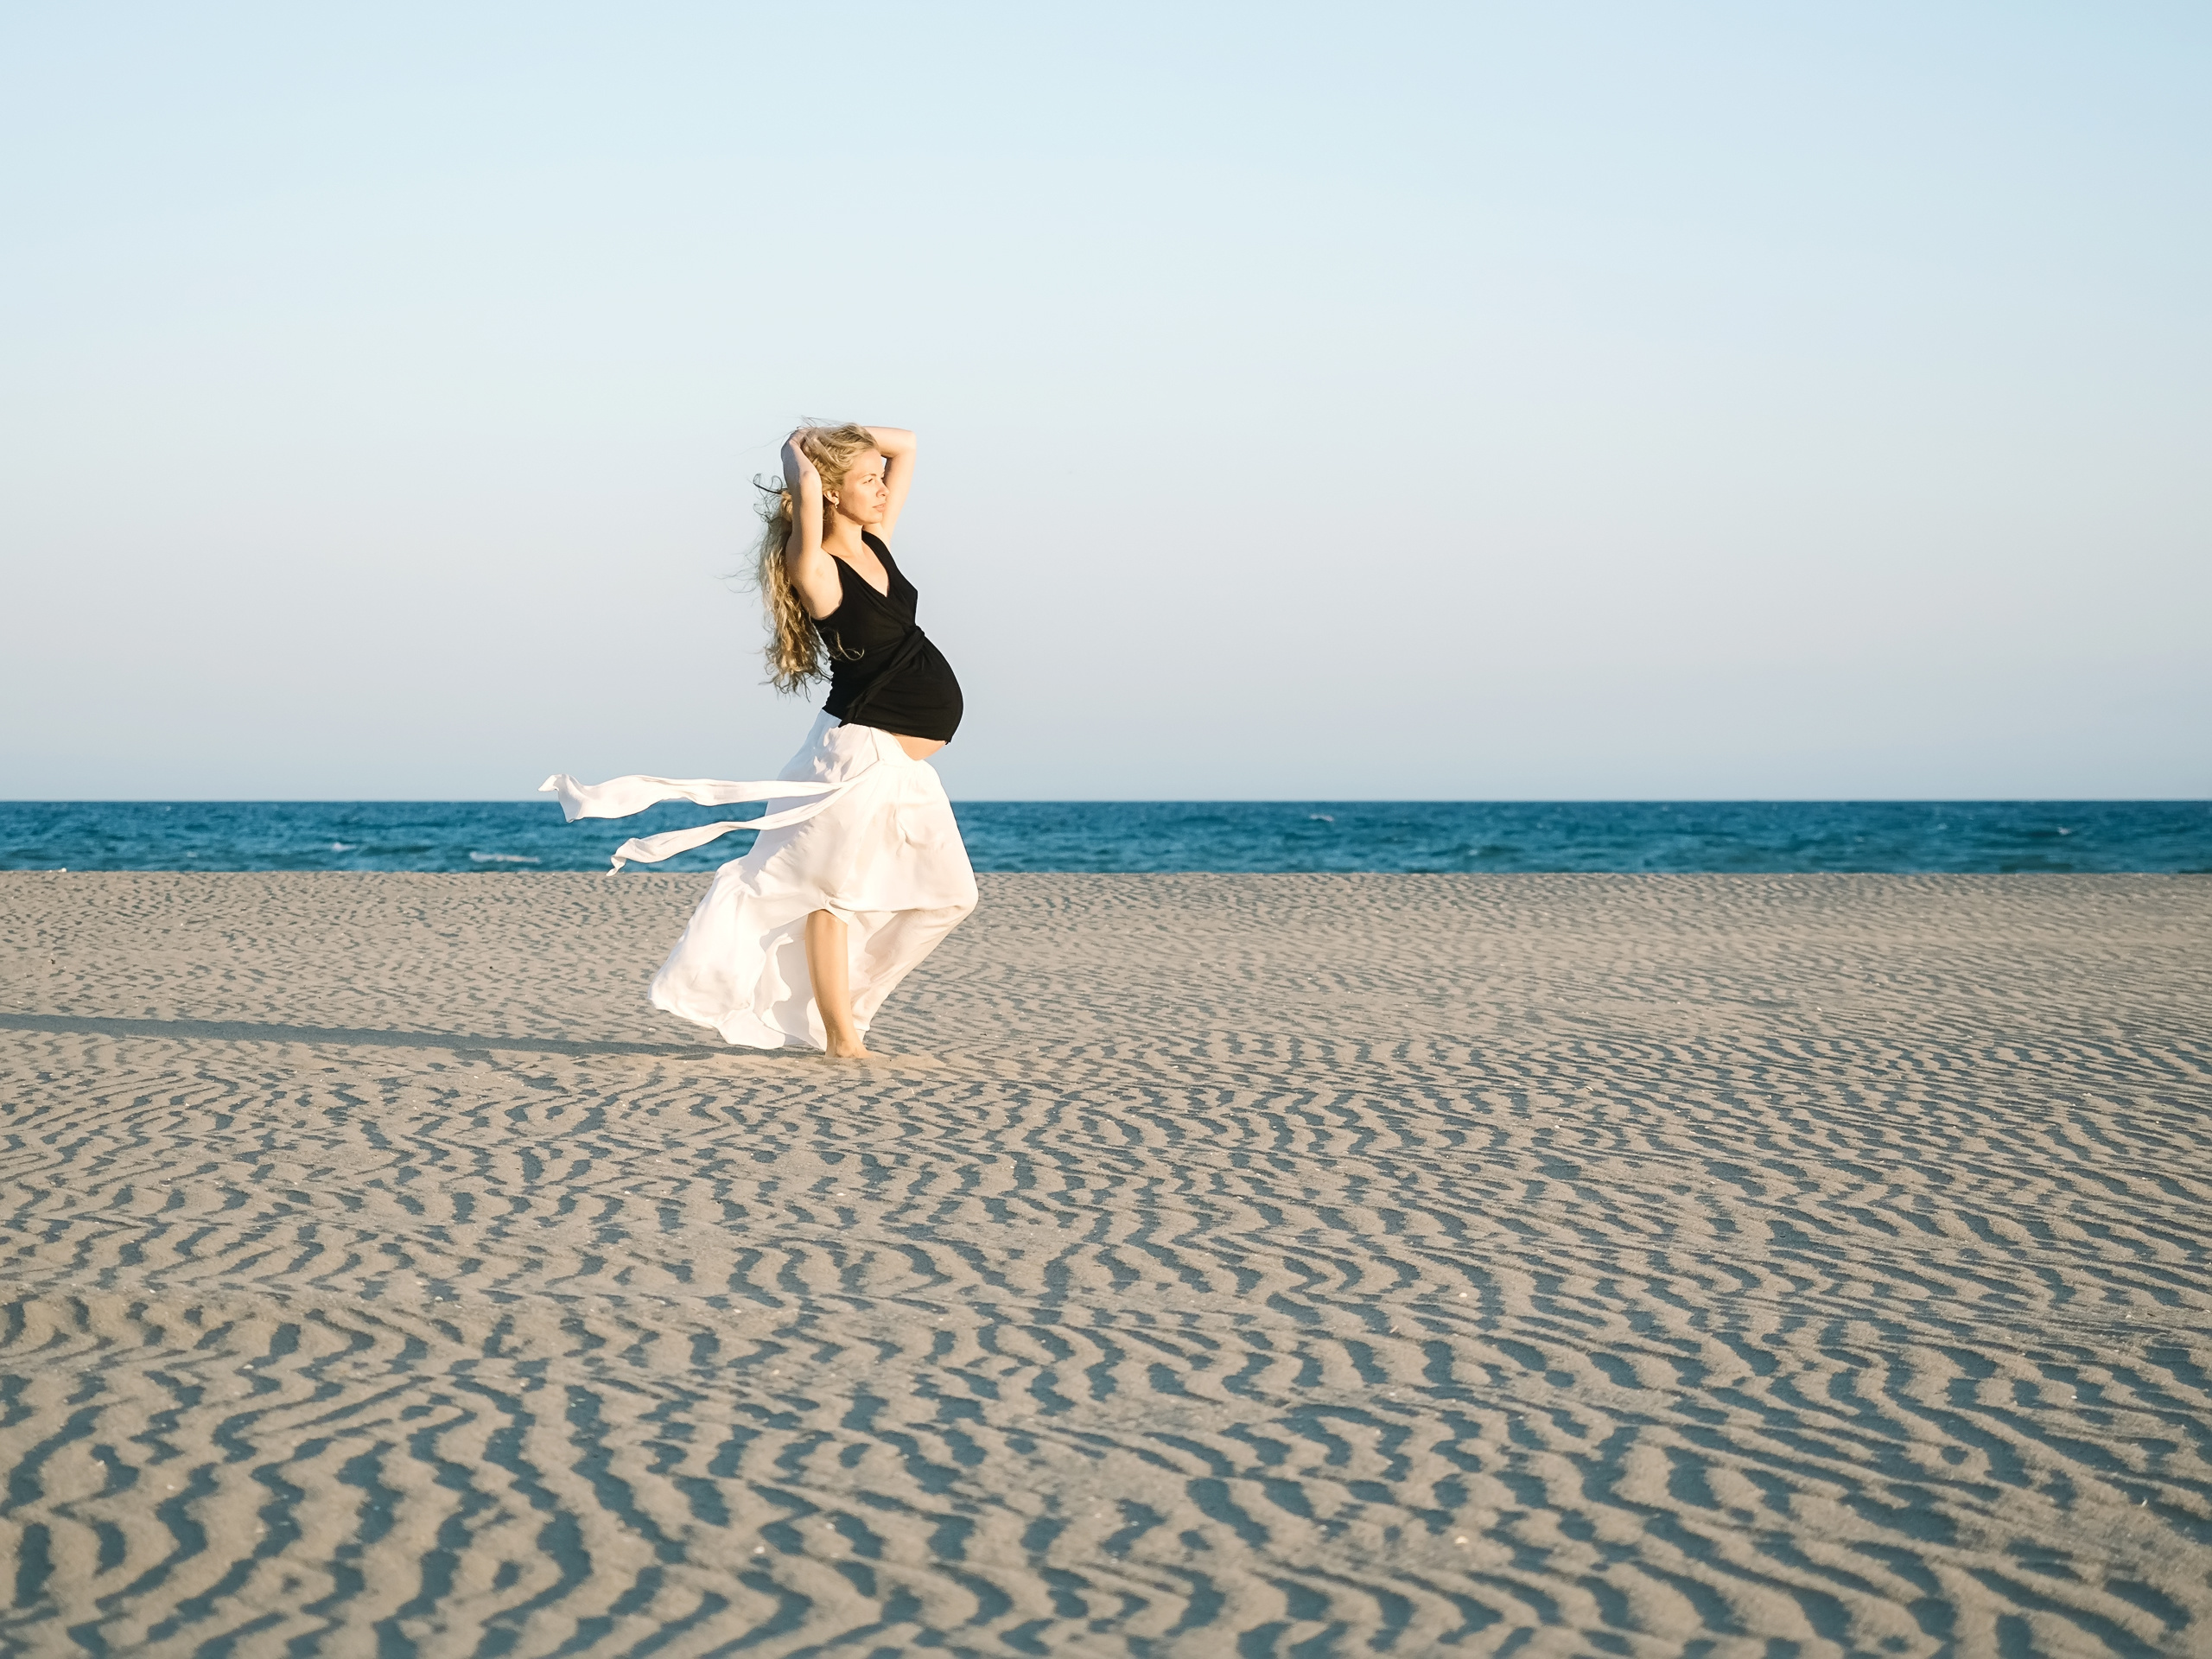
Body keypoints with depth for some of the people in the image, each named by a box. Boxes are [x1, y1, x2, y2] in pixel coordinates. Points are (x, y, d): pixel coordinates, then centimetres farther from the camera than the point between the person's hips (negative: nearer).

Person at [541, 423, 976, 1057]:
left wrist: (828, 434, 6)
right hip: (862, 752, -9)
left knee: (944, 895, 11)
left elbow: (906, 445, 17)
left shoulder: (875, 541, 9)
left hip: (905, 762, 9)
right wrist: (797, 452, -9)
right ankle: (840, 1037, 2)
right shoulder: (815, 568, -13)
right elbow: (805, 484, -31)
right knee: (836, 887, -2)